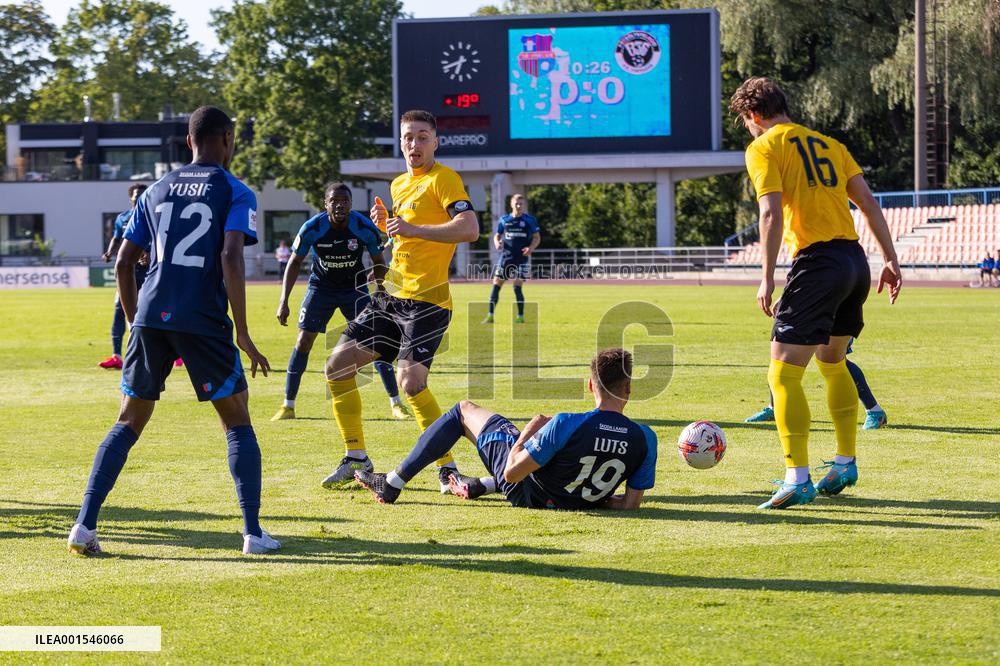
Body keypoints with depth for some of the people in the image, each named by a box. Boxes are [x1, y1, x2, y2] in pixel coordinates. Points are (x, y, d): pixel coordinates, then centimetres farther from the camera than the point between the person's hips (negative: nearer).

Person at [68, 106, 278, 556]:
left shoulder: (157, 191, 18)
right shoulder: (236, 193, 3)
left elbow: (123, 262, 15)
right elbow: (231, 258, -12)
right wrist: (242, 334, -9)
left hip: (151, 317, 4)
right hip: (204, 322, -4)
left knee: (128, 424, 11)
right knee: (237, 423, 10)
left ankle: (85, 525, 0)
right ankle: (253, 533, 5)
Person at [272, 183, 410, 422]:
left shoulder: (366, 229, -20)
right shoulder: (312, 229, -21)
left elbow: (379, 264, -3)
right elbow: (295, 263, -7)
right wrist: (284, 302, -12)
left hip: (355, 287, 0)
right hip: (321, 286, 0)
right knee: (303, 342, -8)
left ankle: (396, 404, 0)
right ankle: (288, 406, 3)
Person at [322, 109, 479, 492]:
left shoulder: (443, 179, -8)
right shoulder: (399, 185, 18)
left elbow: (470, 229, -22)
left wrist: (412, 228, -23)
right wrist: (385, 223, 10)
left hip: (425, 300, -9)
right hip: (391, 296, 9)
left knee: (411, 383, -21)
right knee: (337, 366, 6)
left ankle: (447, 468, -9)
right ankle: (356, 458, 16)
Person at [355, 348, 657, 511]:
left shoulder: (566, 425, -33)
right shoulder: (645, 439, -22)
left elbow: (513, 473, -24)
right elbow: (631, 504, -13)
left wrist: (528, 432, -7)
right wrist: (596, 498, 6)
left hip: (527, 494, -4)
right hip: (575, 503, 4)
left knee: (464, 409, 13)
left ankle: (392, 484, 22)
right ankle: (478, 486, 52)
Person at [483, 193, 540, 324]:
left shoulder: (530, 220, 1)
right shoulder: (504, 219, 8)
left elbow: (537, 237, 4)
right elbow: (497, 235, 16)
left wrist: (531, 248, -15)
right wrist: (497, 243, -7)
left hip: (521, 258, -3)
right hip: (505, 256, 3)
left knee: (517, 286, -9)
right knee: (496, 285, -1)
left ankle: (520, 316, 3)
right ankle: (490, 316, 4)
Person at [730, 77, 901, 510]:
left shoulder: (763, 148, 0)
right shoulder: (827, 143, 20)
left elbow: (771, 214, -12)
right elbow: (868, 202, 15)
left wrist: (767, 278, -12)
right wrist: (890, 259, 16)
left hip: (817, 262, -8)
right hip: (854, 258, 8)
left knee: (783, 372, -5)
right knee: (833, 363, 25)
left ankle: (798, 480, -12)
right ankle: (845, 464, 32)